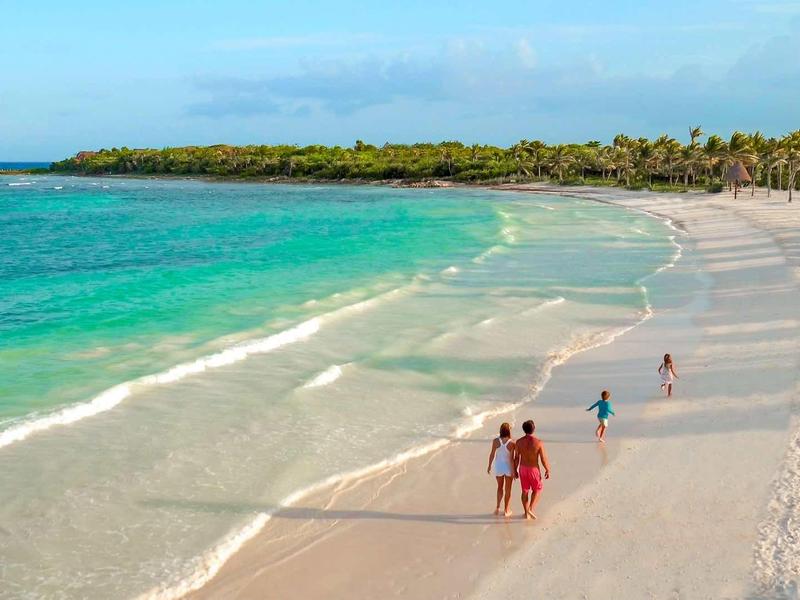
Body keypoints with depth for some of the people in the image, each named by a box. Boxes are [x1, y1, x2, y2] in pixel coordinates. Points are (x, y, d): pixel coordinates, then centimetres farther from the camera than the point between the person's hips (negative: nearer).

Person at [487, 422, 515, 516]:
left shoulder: (496, 441, -12)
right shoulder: (512, 443, -18)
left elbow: (492, 454, -6)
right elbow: (512, 458, -17)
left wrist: (489, 466, 8)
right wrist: (513, 470, -10)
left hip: (498, 466, 2)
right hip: (508, 467, -2)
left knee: (500, 487, 22)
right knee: (508, 489, 12)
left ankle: (497, 508, 14)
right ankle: (506, 510, 19)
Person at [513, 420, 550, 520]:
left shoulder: (519, 442, -10)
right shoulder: (538, 442, -19)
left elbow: (516, 458, -3)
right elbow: (544, 459, -14)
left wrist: (515, 470, 11)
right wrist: (547, 470, 1)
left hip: (522, 469, 3)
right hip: (534, 470, -3)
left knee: (525, 491, 17)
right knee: (537, 490, 17)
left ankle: (527, 513, 24)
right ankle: (531, 509, 0)